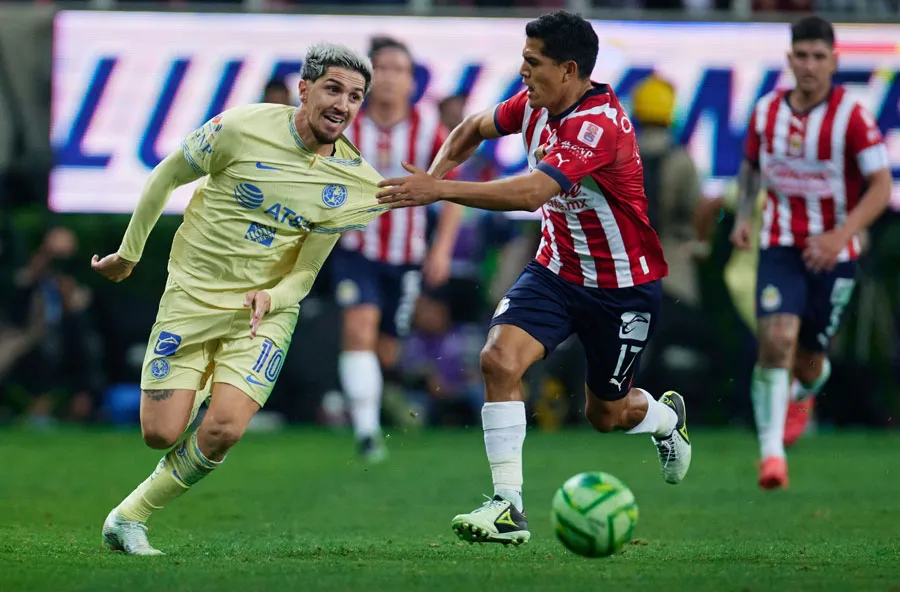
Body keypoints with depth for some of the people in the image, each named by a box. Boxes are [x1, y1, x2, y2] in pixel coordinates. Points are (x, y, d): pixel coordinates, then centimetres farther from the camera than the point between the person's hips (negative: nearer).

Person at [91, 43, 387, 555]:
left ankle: (130, 517, 3)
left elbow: (305, 271, 0)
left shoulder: (358, 182, -6)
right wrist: (129, 253, 10)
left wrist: (272, 296, -22)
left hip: (267, 308, 1)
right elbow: (168, 176, 2)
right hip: (193, 295, -1)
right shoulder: (242, 129, -14)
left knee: (223, 431, -19)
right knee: (162, 433, -6)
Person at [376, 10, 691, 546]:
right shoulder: (535, 103, -5)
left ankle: (668, 417, 49)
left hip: (623, 289, -6)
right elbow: (475, 128, 15)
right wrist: (433, 175, -3)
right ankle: (508, 507, -16)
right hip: (557, 271, 6)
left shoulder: (600, 125, -31)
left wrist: (440, 190, -44)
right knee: (500, 358, -20)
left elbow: (531, 192, -43)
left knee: (605, 415, 11)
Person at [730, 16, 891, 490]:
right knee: (775, 341, -20)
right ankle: (772, 455, -21)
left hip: (834, 254, -1)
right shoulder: (766, 112, 0)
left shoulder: (850, 116, -13)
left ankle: (806, 392, 48)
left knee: (807, 361, 9)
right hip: (780, 246, 1)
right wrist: (744, 215, 2)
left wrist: (841, 235, -26)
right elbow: (752, 165, 19)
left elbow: (881, 187, -13)